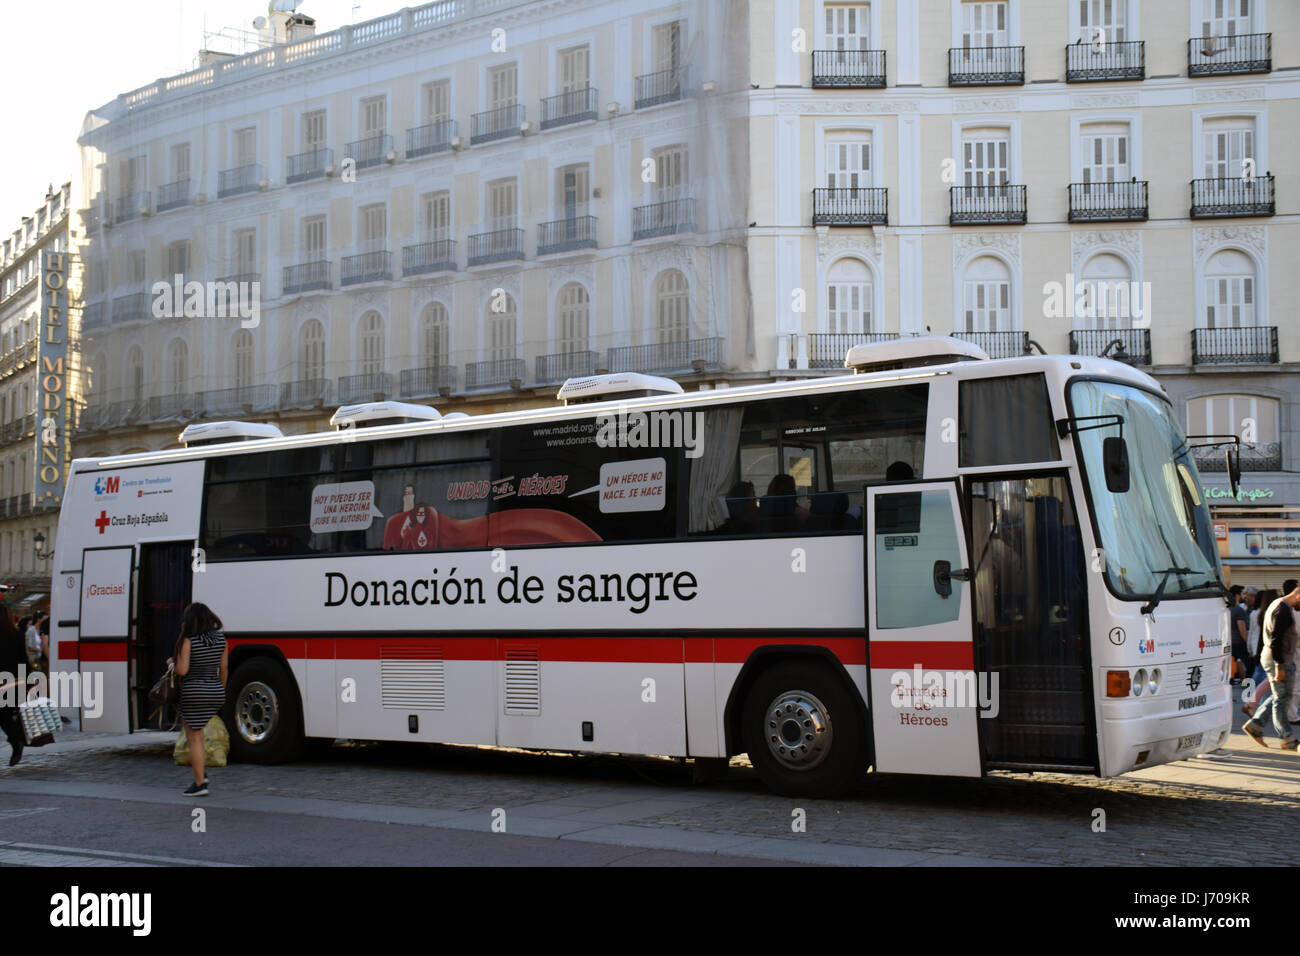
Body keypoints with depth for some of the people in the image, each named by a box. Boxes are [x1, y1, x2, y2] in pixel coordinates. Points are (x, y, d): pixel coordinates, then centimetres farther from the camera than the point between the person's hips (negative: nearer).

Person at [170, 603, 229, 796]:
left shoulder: (188, 641, -12)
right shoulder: (221, 639, 2)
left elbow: (182, 670, -16)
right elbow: (223, 669, 7)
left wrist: (172, 662, 5)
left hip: (193, 693, -6)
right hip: (214, 693, 6)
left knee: (195, 739, 2)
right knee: (192, 727, 28)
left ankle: (200, 784, 2)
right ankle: (201, 773, 20)